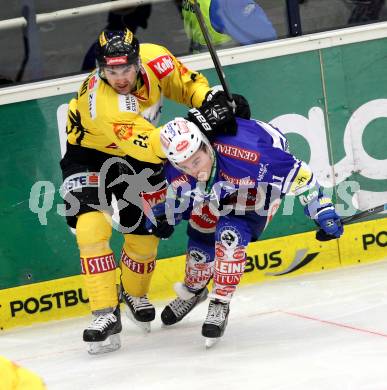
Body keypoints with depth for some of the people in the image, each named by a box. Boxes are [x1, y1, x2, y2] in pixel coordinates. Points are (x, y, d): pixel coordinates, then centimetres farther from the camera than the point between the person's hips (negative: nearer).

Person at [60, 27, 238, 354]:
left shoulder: (154, 58, -25)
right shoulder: (99, 101, -40)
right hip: (90, 154, -5)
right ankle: (106, 315, -15)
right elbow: (150, 145, -46)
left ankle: (135, 294, 35)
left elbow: (188, 84, -6)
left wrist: (212, 99, -26)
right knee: (92, 228, -21)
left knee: (145, 229, 7)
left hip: (137, 153, 5)